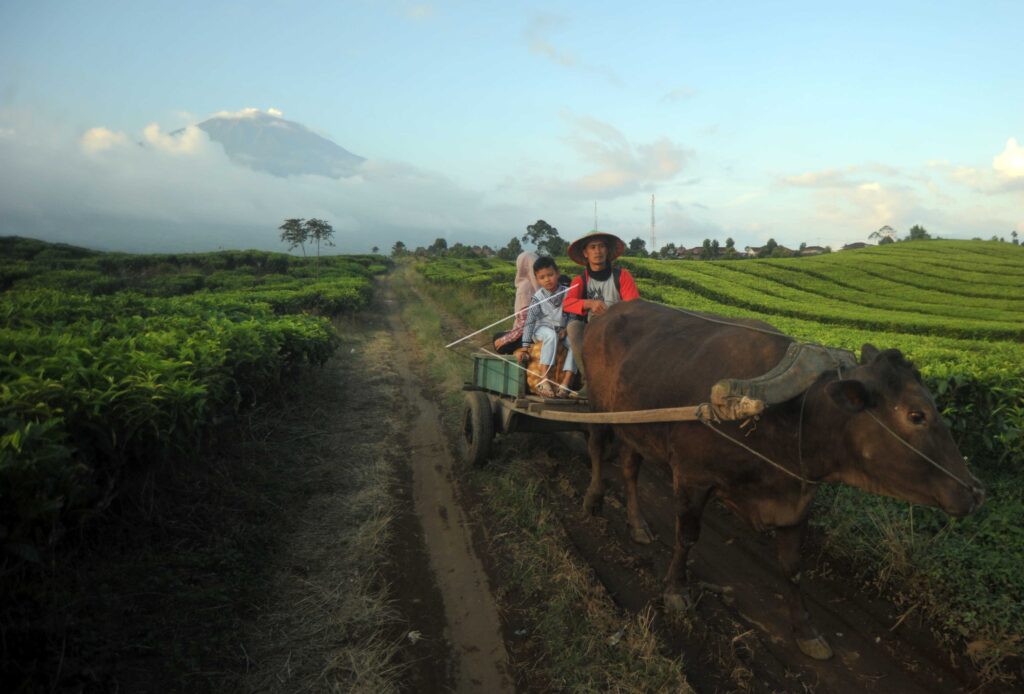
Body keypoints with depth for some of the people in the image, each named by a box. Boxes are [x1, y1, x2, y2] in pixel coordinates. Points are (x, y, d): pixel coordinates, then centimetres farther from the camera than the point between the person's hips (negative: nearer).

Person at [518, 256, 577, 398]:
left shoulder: (567, 293, -1)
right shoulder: (538, 297, -4)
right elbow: (529, 321, -8)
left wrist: (566, 329, -17)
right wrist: (525, 346, -14)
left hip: (562, 330, 2)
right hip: (542, 329, -2)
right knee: (551, 335, -37)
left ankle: (565, 382, -32)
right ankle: (545, 380, -42)